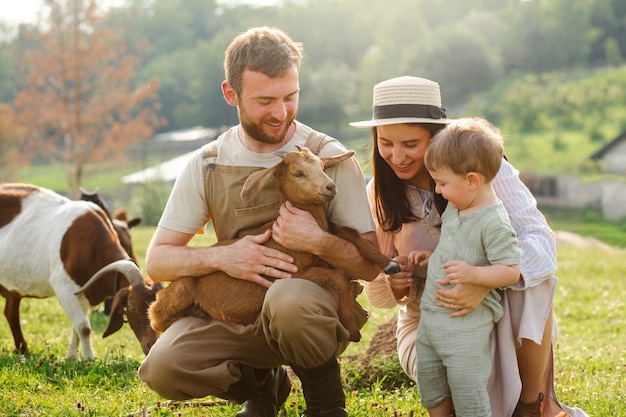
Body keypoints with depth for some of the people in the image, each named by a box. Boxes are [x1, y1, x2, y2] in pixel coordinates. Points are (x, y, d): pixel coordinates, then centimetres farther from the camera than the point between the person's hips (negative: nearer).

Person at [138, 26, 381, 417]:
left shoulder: (328, 157, -6)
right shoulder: (207, 166, 2)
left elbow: (371, 265, -6)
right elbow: (158, 261, 1)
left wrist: (319, 242, -26)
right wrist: (221, 256, -17)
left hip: (316, 310, -3)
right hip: (236, 314, 3)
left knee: (288, 297, -39)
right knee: (163, 367, -25)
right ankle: (263, 385, 8)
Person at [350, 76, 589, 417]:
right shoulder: (380, 194, -4)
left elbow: (540, 240, -25)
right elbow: (377, 295, 1)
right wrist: (392, 283, -25)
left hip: (498, 313, 0)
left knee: (533, 276, -33)